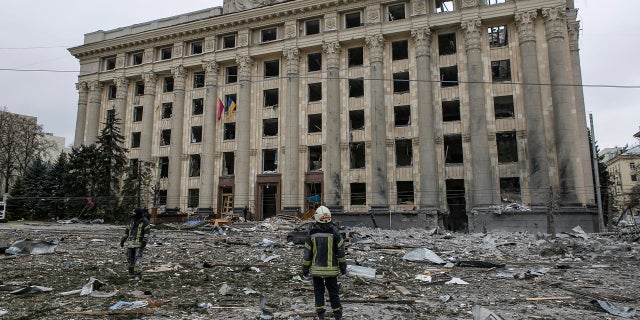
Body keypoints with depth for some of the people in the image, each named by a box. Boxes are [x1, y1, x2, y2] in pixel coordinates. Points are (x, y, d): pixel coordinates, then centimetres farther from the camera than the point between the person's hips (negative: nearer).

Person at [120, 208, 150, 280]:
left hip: (139, 243, -6)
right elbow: (127, 231, 18)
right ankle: (131, 274, 18)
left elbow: (147, 232, -13)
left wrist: (144, 241, -23)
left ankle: (138, 275, -9)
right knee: (129, 258, 5)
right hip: (131, 242, 6)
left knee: (137, 259, -13)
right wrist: (122, 240, 12)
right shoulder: (132, 221, 12)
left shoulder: (145, 222, -6)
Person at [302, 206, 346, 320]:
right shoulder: (334, 231, -8)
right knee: (333, 292, 12)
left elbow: (307, 253, -2)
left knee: (318, 291, 12)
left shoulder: (312, 233, -7)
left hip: (316, 269, 0)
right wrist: (343, 266, 9)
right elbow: (341, 251, -2)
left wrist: (305, 268, 8)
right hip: (331, 269, 0)